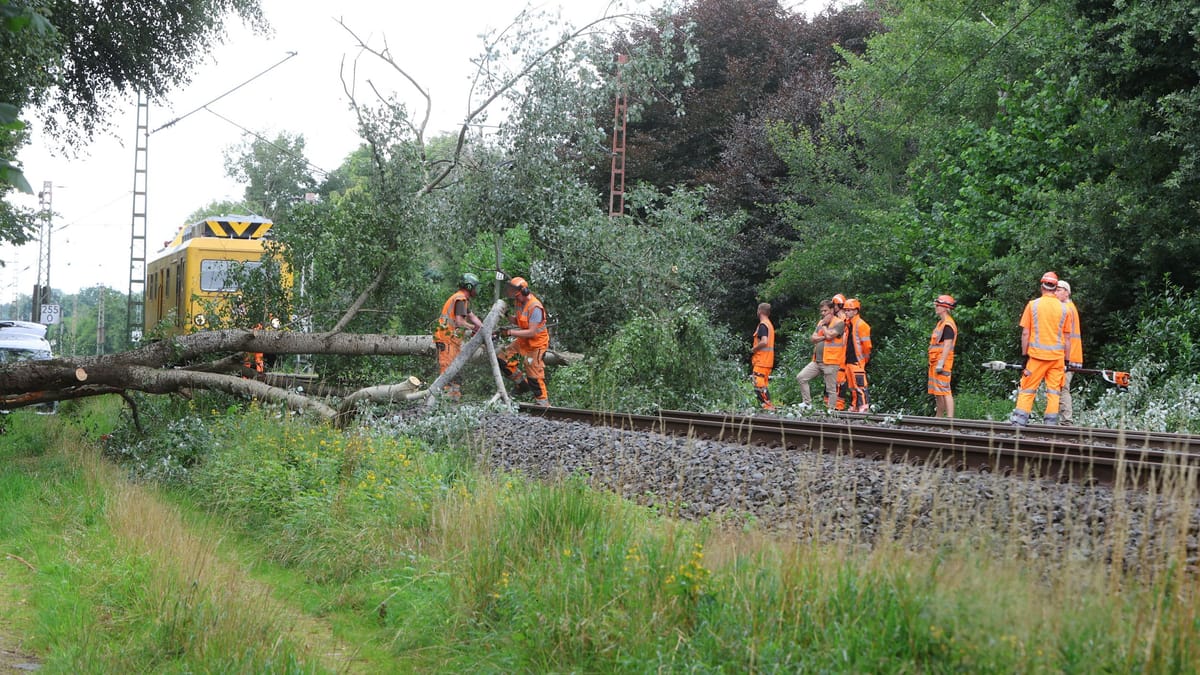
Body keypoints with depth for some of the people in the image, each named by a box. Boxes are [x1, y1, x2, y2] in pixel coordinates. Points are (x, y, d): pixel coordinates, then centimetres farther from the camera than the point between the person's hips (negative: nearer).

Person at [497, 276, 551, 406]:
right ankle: (523, 384, 16)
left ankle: (543, 403, 6)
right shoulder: (520, 302, 1)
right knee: (502, 358, 5)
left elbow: (532, 332, -28)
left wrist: (510, 332, -27)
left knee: (535, 376, -6)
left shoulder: (535, 307, -27)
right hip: (523, 341, 9)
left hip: (535, 345, -9)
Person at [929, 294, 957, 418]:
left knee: (945, 391, -14)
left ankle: (950, 418, -17)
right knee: (937, 392, 17)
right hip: (936, 361, 11)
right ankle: (939, 417, 25)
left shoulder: (948, 324, -15)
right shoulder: (941, 323, 18)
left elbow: (947, 345, -22)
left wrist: (940, 363, -26)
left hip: (943, 361, -11)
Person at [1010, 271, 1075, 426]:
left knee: (1027, 389, 2)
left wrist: (1024, 355, 3)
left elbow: (1025, 333, -3)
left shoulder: (1033, 305, -2)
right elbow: (1067, 338, 6)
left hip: (1037, 355, -2)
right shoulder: (1063, 308, 4)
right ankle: (1051, 423, 4)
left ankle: (1019, 421, -4)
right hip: (1057, 355, 2)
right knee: (1054, 391, 6)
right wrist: (1066, 360, 12)